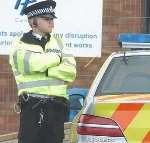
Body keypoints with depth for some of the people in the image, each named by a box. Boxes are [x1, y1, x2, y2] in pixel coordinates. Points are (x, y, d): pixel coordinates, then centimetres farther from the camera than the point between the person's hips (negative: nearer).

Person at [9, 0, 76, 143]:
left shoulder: (58, 43, 17)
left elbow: (70, 71, 3)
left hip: (57, 106, 4)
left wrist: (45, 71, -10)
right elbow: (33, 63, -16)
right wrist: (57, 57, -2)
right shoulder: (21, 45, 6)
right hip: (32, 106, -4)